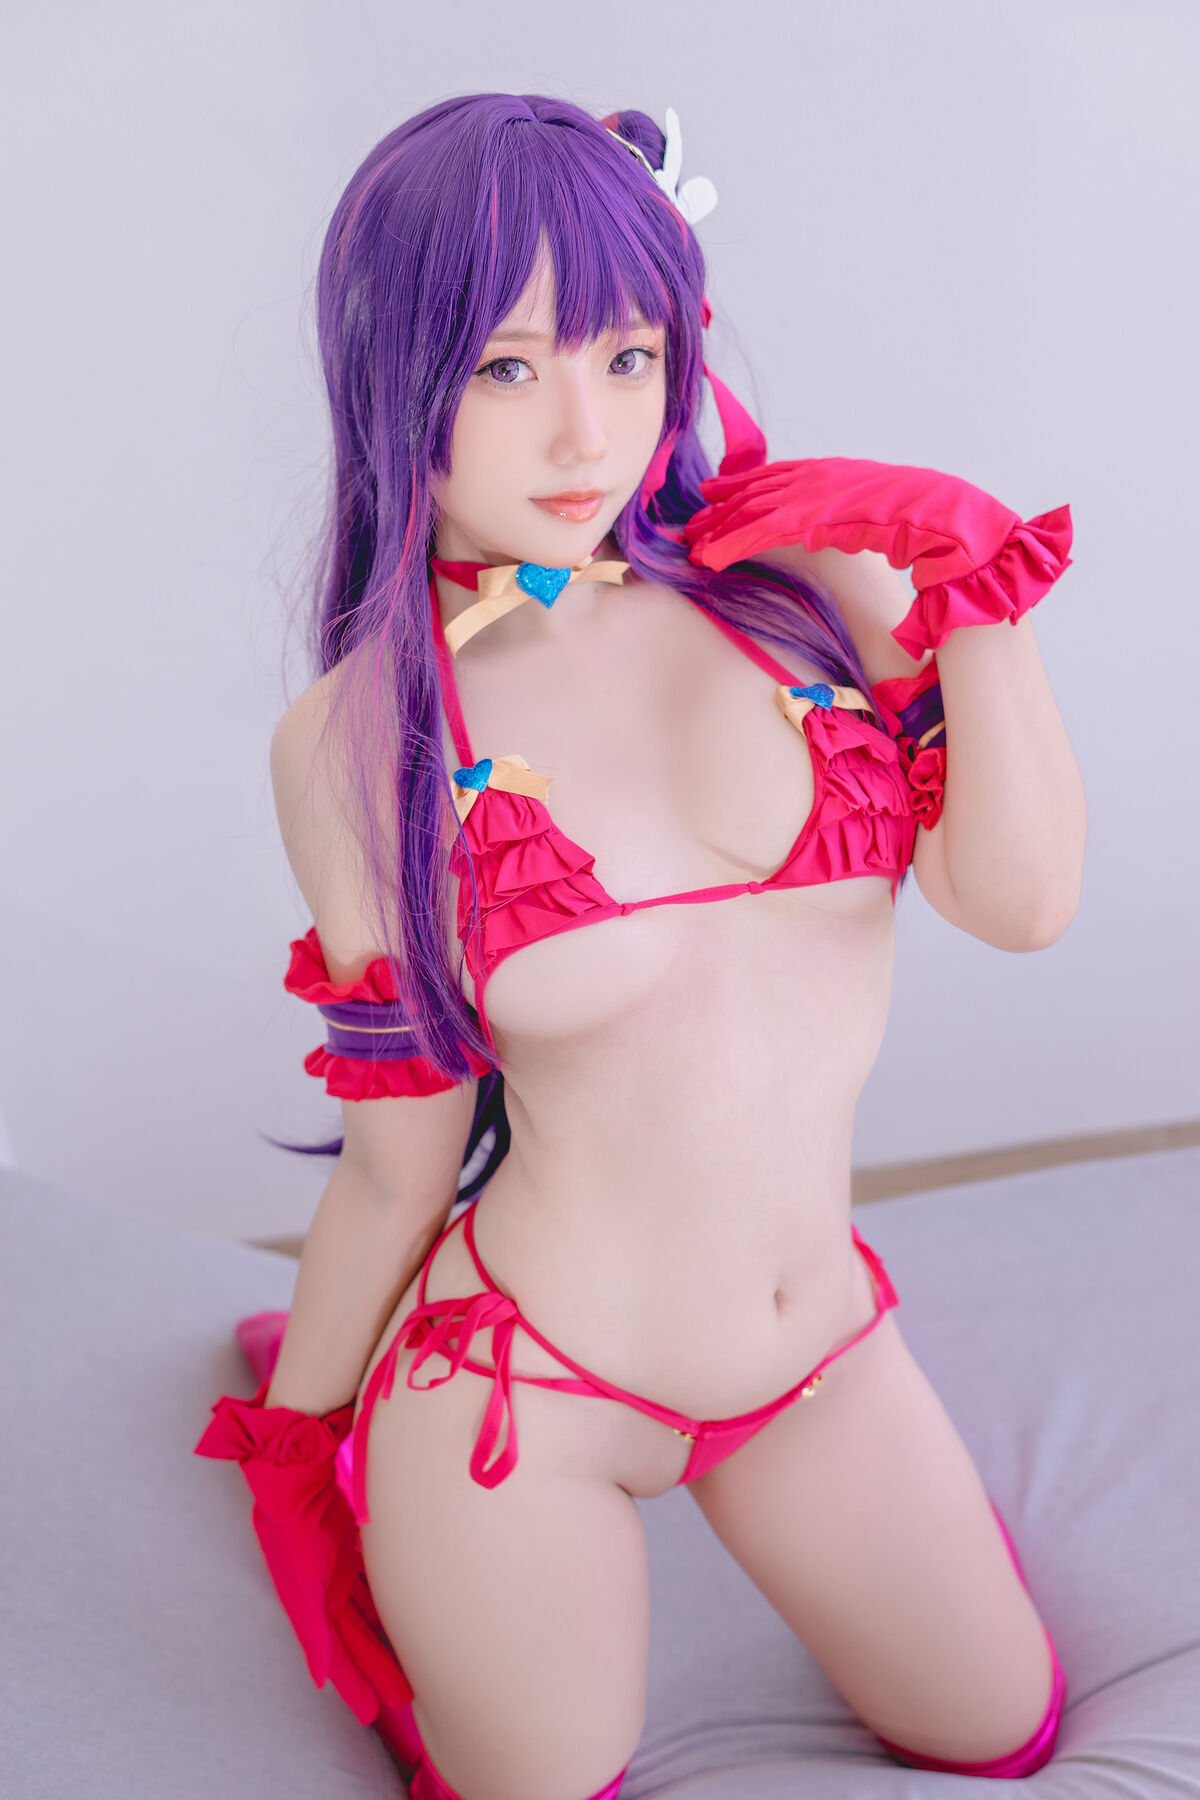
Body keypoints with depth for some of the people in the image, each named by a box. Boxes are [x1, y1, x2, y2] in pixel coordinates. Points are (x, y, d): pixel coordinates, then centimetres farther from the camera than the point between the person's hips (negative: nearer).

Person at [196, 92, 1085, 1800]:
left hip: (819, 1354, 4)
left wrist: (980, 585, -17)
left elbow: (1021, 901, -10)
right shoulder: (355, 741, -12)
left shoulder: (795, 568, -7)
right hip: (518, 1406, -4)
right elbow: (397, 1162, -3)